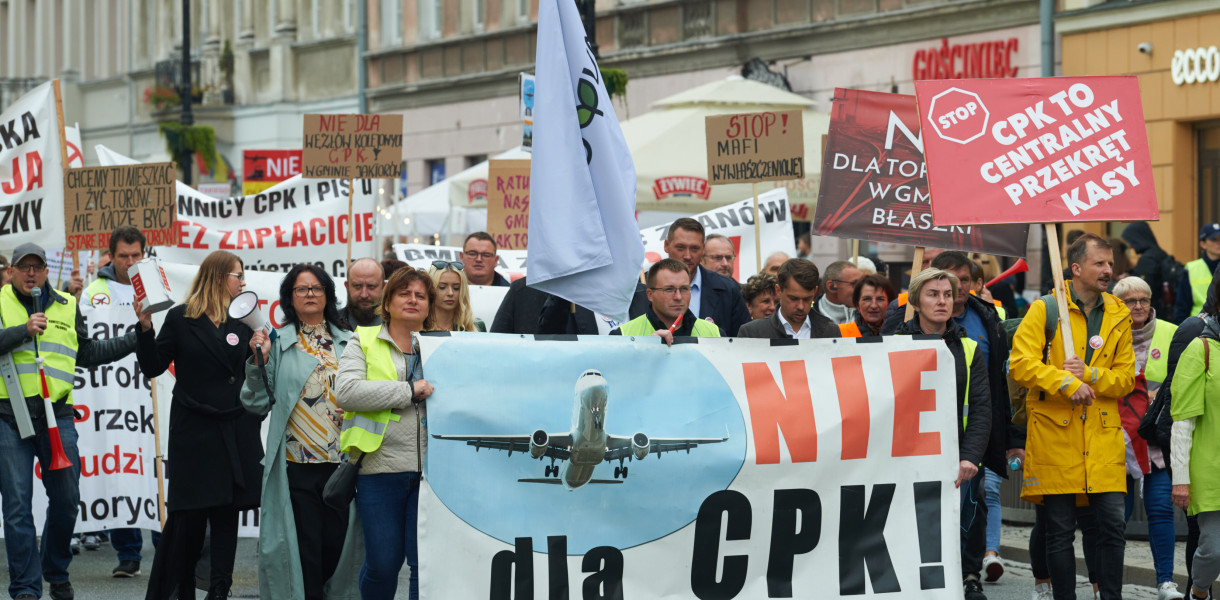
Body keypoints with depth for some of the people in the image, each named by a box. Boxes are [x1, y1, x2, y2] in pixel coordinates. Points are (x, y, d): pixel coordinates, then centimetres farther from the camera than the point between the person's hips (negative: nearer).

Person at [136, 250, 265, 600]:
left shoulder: (242, 321, 10)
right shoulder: (181, 319, -1)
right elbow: (153, 367, -4)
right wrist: (146, 327, -15)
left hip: (236, 432, 4)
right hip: (194, 430, -4)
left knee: (227, 512, 2)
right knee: (187, 515, -4)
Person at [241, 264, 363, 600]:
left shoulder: (348, 342, 11)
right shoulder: (278, 343, 4)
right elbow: (257, 404, 2)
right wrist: (258, 362, -11)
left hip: (341, 463, 2)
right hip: (297, 468, -2)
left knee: (339, 547, 4)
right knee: (302, 552, -3)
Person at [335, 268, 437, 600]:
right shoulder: (363, 342, 9)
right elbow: (345, 391, -8)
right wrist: (410, 391, -9)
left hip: (430, 470, 1)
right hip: (380, 470, -1)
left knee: (425, 564, -3)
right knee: (383, 563, 1)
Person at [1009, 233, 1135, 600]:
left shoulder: (1118, 316, 11)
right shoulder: (1044, 310, 0)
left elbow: (1125, 378, 7)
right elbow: (1021, 364, -10)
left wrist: (1090, 375, -11)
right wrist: (1067, 383, -20)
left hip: (1103, 436, 3)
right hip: (1055, 433, -3)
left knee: (1112, 523, -3)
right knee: (1060, 530, 1)